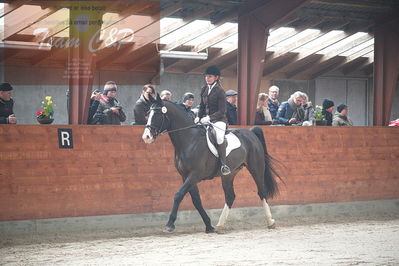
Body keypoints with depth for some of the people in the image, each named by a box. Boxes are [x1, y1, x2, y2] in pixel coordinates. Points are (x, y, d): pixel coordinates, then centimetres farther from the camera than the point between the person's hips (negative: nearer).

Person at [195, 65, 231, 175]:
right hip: (206, 119, 7)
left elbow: (222, 111, -13)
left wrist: (209, 118, -23)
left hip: (219, 120, -7)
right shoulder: (204, 89, 11)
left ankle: (223, 164, -30)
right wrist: (199, 117, 1)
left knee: (219, 137, -32)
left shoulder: (220, 91, -8)